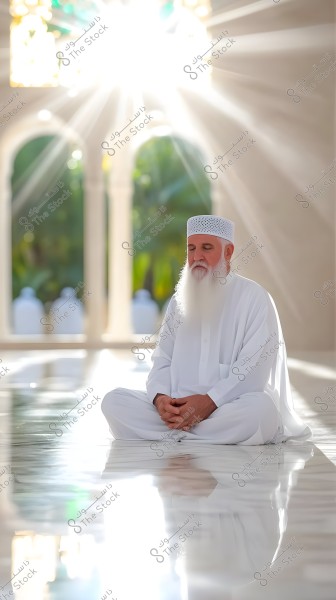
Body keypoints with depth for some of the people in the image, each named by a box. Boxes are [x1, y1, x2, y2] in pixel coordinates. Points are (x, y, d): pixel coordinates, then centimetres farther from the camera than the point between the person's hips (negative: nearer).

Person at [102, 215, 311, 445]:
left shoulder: (255, 298, 1)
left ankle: (173, 436, -24)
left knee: (261, 409, -38)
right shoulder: (179, 300, 18)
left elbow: (254, 368, -10)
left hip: (231, 406, -4)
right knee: (113, 401, -16)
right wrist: (160, 397, -11)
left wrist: (210, 401, -22)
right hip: (177, 407, 4)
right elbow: (163, 360, 12)